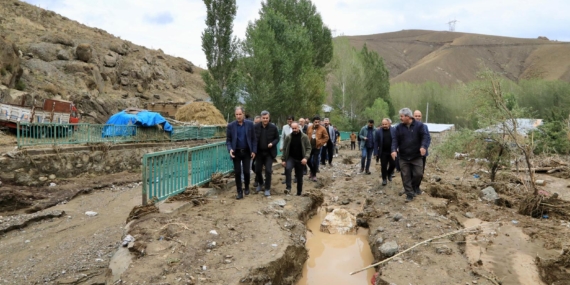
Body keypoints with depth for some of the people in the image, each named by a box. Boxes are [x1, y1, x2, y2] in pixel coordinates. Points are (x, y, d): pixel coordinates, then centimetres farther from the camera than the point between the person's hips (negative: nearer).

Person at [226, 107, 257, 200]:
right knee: (237, 172, 2)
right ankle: (239, 192, 11)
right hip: (236, 152, 0)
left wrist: (254, 151, -4)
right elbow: (228, 140, 0)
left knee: (246, 171, 2)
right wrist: (230, 149, -17)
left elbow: (254, 138, 1)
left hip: (247, 152, 0)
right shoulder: (230, 125, -3)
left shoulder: (250, 124, -3)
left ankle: (246, 187, 29)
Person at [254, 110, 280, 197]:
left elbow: (277, 138, 1)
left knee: (268, 170, -7)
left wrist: (272, 143, -19)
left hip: (269, 152, -2)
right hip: (259, 152, 2)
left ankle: (267, 189, 10)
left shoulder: (273, 127, -8)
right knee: (257, 170, 9)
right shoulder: (256, 127, -5)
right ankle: (260, 184, 39)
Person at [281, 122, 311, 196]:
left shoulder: (304, 137, -5)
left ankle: (299, 192, 25)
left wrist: (306, 157, -20)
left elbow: (308, 148, -5)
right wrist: (284, 160, 1)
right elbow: (285, 149, 4)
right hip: (291, 158, 0)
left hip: (300, 160, 0)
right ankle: (288, 187, -24)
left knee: (299, 177, 9)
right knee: (288, 168, -30)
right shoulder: (288, 137, -1)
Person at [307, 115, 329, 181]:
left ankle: (314, 175, 12)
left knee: (315, 161, -3)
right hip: (309, 147, 4)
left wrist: (320, 143, -10)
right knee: (308, 160, 8)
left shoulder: (322, 129, -7)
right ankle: (312, 171, 33)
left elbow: (326, 137, -2)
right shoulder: (309, 128, 4)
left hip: (317, 147, -3)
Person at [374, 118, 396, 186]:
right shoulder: (378, 131, -5)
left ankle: (389, 173, 32)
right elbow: (376, 142, -3)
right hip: (383, 152, -1)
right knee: (383, 166, 3)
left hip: (392, 151, 1)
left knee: (393, 164, 3)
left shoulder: (394, 130, -2)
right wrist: (376, 152, -6)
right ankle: (384, 179, 15)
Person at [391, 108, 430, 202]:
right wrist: (394, 150, -19)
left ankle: (414, 187, 27)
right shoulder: (399, 127, 2)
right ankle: (409, 194, 11)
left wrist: (423, 146, -28)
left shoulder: (419, 125, -4)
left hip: (417, 156, -2)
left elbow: (425, 136, -9)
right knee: (406, 177, 2)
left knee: (418, 174, -3)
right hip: (403, 157, 2)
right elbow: (395, 140, -2)